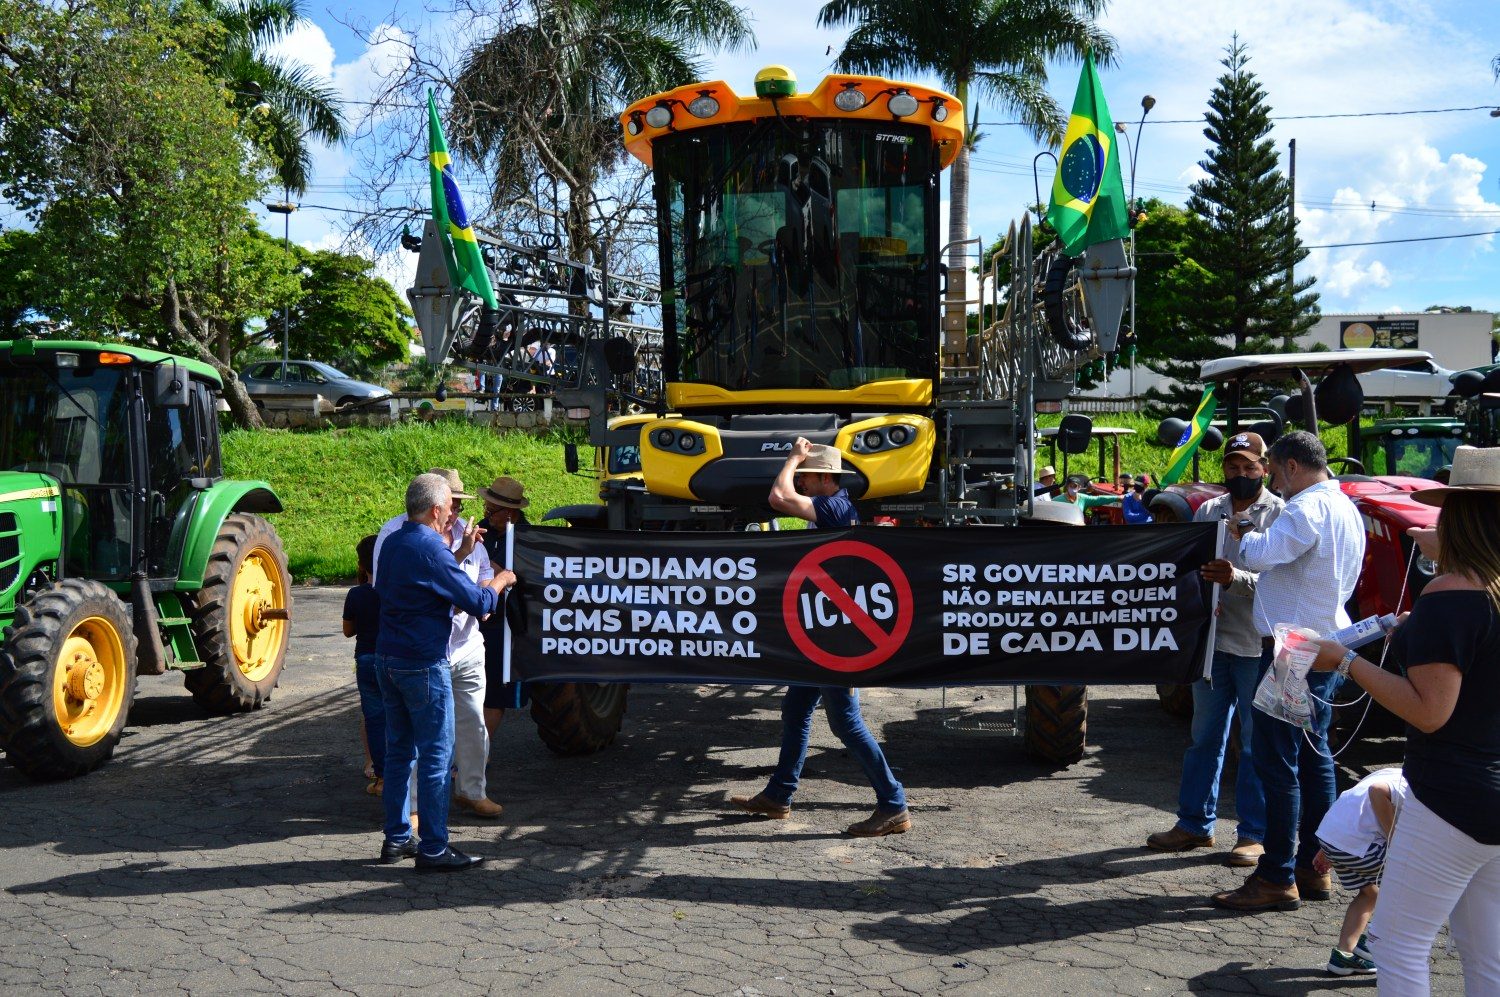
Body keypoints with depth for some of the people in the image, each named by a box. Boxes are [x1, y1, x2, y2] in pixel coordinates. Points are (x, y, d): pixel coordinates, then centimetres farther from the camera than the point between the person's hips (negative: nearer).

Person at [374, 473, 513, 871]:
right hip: (424, 665, -9)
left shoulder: (392, 543, 9)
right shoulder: (431, 549, -17)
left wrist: (454, 550, 15)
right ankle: (433, 849, 2)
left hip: (387, 660, 9)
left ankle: (396, 839, 22)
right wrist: (499, 581, 2)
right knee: (436, 756, -2)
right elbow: (478, 603, -17)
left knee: (399, 750, 15)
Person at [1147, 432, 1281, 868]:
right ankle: (1195, 823, 23)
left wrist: (1236, 578, -29)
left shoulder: (1279, 514, -5)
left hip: (1257, 646, -5)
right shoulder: (1207, 511, 11)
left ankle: (1254, 834, 13)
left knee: (1257, 743, 3)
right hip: (1211, 638, 5)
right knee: (1205, 737, 13)